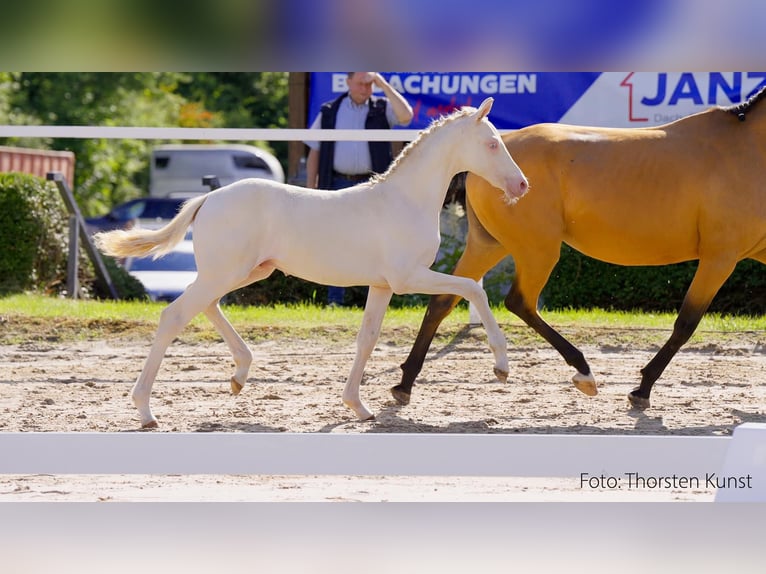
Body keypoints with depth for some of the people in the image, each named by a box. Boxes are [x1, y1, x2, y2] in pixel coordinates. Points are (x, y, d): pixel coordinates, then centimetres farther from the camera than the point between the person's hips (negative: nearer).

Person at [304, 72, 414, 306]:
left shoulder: (382, 108, 6)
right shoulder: (329, 112, 9)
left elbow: (406, 116, -16)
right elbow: (314, 153, 10)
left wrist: (384, 86, -15)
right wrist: (311, 190, 4)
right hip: (338, 185, 1)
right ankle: (334, 302, 5)